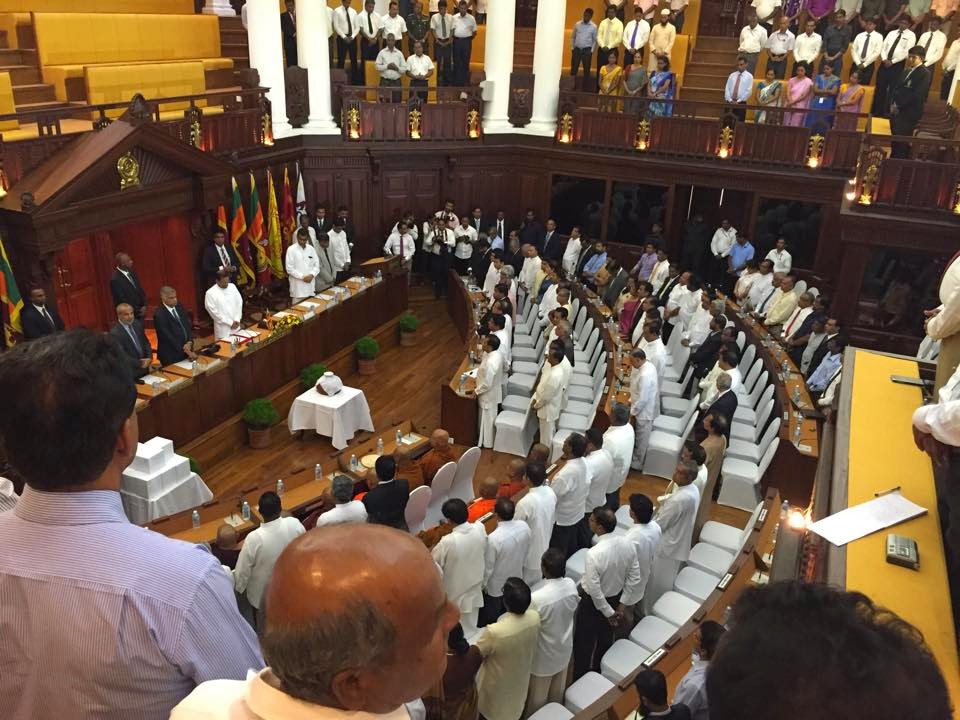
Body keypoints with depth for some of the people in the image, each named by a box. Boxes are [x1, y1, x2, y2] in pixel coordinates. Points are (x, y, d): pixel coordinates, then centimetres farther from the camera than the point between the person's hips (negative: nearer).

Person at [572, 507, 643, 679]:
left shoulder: (594, 554, -36)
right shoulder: (627, 544, -17)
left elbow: (594, 590, -28)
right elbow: (635, 578, -7)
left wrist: (608, 612, -13)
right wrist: (623, 605, 0)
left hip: (594, 603, -6)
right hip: (615, 598, 6)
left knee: (584, 644, 19)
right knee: (605, 639, 28)